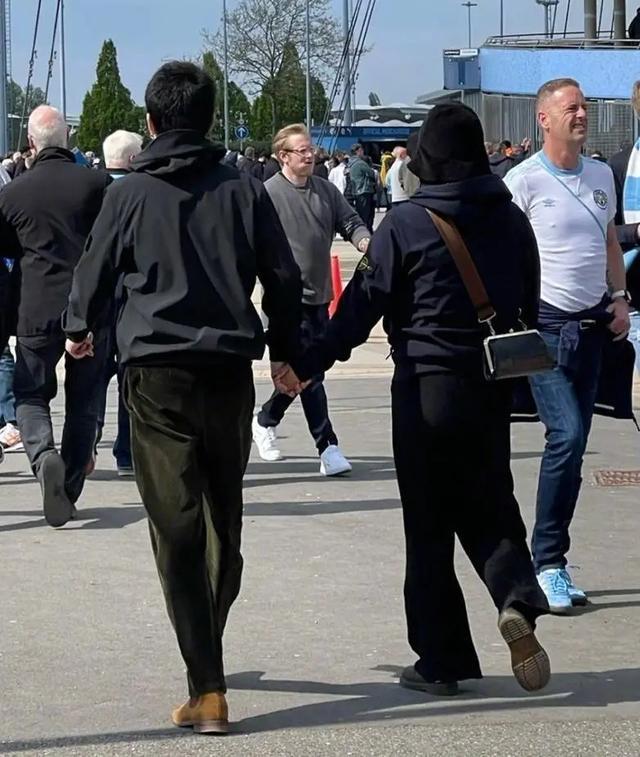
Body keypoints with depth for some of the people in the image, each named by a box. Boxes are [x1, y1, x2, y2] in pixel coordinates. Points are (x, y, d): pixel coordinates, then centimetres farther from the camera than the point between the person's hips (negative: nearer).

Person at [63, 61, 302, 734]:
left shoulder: (130, 194, -3)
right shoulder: (244, 191, 2)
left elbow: (95, 271, 9)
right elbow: (284, 278, 6)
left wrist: (78, 329, 30)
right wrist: (284, 350, 22)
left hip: (157, 375, -3)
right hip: (230, 374, 3)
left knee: (177, 529, -5)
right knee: (224, 520, 18)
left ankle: (207, 690, -13)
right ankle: (207, 649, 35)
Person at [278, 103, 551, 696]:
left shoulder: (407, 224, -10)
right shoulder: (510, 220, 4)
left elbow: (362, 305, -8)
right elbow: (529, 306, 12)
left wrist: (307, 365, 2)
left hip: (425, 386, -4)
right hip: (492, 386, 4)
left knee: (428, 524, 4)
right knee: (490, 506, 15)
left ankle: (441, 659, 6)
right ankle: (517, 598, -13)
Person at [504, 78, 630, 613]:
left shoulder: (601, 176, 11)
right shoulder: (525, 180, -9)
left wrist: (620, 297, 9)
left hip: (593, 323, 6)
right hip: (546, 323, -6)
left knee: (574, 442, 7)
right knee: (567, 436, -17)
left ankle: (552, 565, 14)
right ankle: (549, 563, -8)